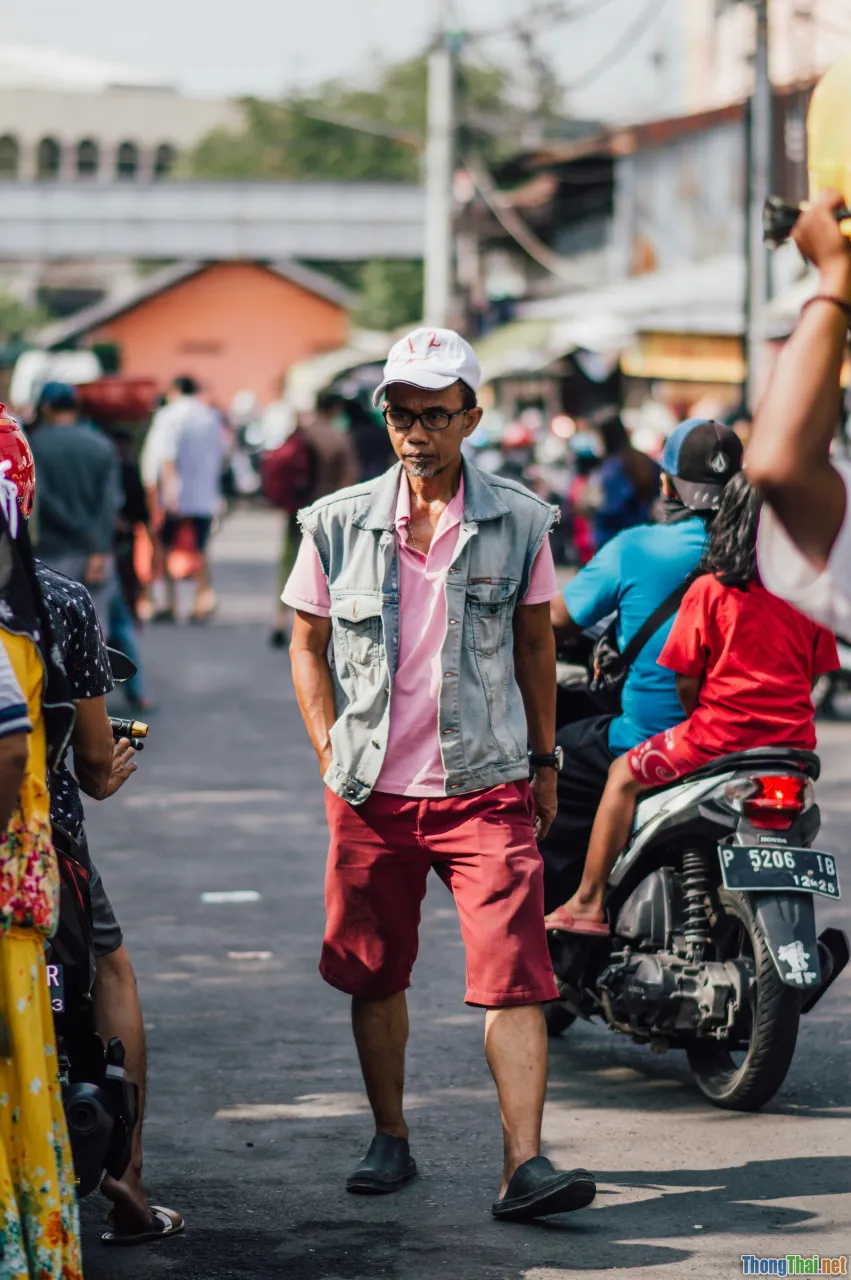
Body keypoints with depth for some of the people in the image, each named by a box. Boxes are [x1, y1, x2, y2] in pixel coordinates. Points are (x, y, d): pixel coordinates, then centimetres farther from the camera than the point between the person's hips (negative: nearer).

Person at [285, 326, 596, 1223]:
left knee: (514, 977, -12)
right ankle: (390, 1139, 29)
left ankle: (523, 1165, -14)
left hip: (486, 786, -1)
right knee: (375, 974, 12)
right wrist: (332, 755, 1)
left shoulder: (518, 521, 1)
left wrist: (545, 761, 14)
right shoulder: (338, 524, 1)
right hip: (370, 791, 2)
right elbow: (307, 644, 10)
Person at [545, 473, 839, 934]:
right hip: (794, 738, 5)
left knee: (624, 775, 11)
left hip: (722, 733, -5)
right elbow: (814, 673, 12)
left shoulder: (710, 591, -7)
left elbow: (686, 683, -6)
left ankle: (590, 901, 7)